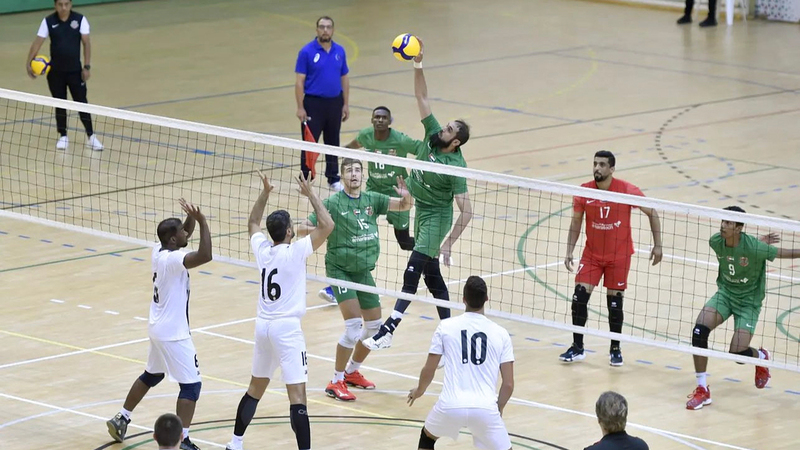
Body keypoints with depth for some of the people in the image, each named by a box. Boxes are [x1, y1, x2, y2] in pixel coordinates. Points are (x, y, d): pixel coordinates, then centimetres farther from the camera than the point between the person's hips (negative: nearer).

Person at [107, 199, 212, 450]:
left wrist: (192, 219, -2)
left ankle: (121, 420, 35)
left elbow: (185, 234, 18)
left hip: (159, 328, 10)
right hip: (173, 333, -10)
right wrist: (202, 222, -35)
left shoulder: (160, 251, 0)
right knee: (191, 384, -5)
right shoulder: (172, 259, -26)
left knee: (151, 376, 27)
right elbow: (205, 256, -41)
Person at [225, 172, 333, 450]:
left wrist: (265, 193, 20)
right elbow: (327, 225, -15)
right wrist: (311, 195, -6)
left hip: (263, 325, 7)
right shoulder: (295, 252, -15)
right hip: (287, 328, -7)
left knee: (256, 387, 20)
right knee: (297, 394, -10)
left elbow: (253, 223, 23)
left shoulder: (262, 249, 2)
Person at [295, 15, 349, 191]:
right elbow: (299, 81, -9)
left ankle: (333, 178, 23)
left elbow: (344, 79, 11)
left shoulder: (340, 51, 4)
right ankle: (306, 181, 8)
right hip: (313, 103, -4)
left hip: (334, 103, 4)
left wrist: (346, 104, 7)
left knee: (333, 142, 12)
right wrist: (300, 107, -13)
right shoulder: (307, 52, -9)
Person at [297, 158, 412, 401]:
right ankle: (336, 382, -5)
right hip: (339, 269, -6)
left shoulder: (372, 200, 3)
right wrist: (314, 229, -32)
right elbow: (302, 229, -9)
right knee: (354, 325, -17)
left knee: (375, 326, 11)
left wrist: (406, 196, -23)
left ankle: (352, 371, 33)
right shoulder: (332, 203, -10)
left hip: (364, 271, 6)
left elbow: (404, 206, 0)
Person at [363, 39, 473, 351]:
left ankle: (386, 331, -18)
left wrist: (449, 243, -27)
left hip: (436, 217, -8)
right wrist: (418, 65, -17)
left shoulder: (455, 167, -23)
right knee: (431, 274, 13)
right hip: (420, 209, 8)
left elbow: (466, 211, -23)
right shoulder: (433, 134, -6)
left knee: (412, 273, -13)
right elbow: (422, 97, -5)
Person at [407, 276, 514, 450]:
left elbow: (428, 370, 11)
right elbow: (509, 384, 5)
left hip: (450, 405, 1)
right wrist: (498, 409, 23)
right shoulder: (500, 333, 7)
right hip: (485, 408, -1)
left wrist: (419, 391, 32)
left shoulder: (445, 327, 5)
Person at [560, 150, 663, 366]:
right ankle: (577, 347, 6)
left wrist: (657, 245, -6)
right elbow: (576, 223, 3)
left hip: (619, 256, -2)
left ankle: (615, 349, 19)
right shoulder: (584, 192, -8)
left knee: (614, 301, 1)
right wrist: (569, 251, -6)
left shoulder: (627, 191, -14)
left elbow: (651, 213, -3)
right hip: (592, 254, 2)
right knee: (580, 296, -7)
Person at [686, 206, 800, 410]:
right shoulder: (716, 242, -13)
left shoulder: (754, 247, -28)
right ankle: (702, 390, -7)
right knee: (699, 330, -19)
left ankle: (761, 357, 27)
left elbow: (783, 253, -13)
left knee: (738, 352, -13)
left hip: (748, 301, -4)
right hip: (725, 293, 4)